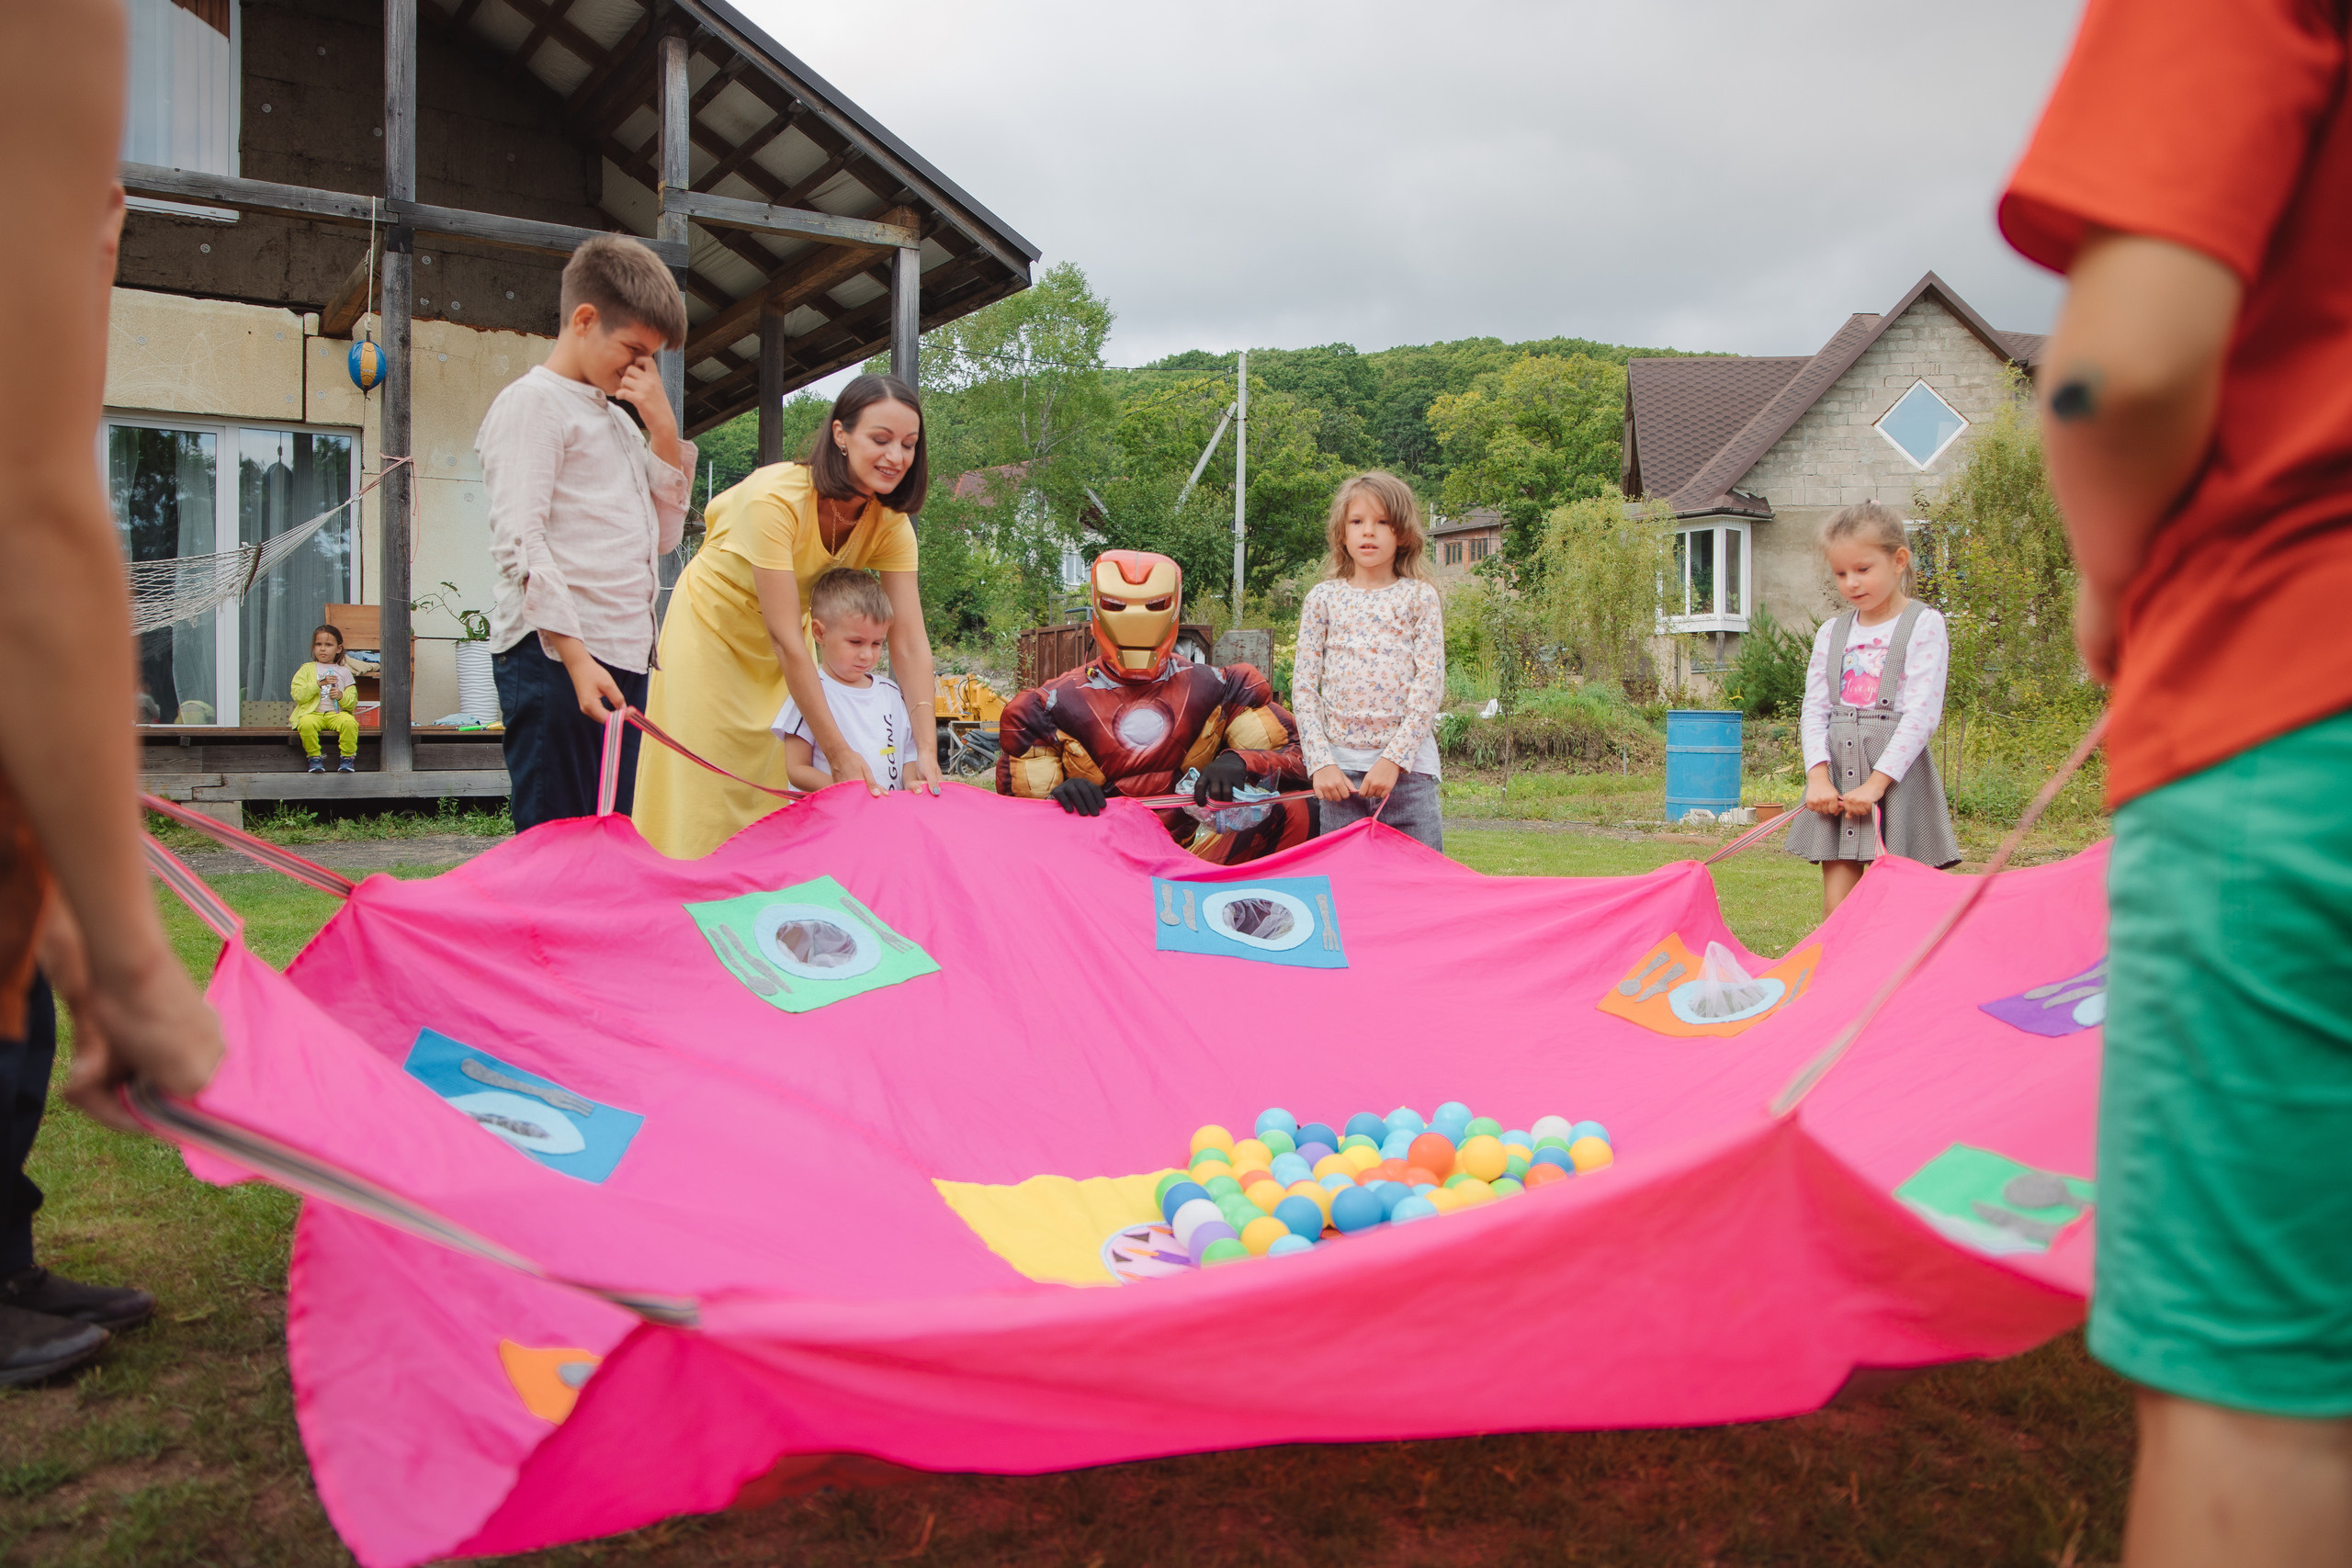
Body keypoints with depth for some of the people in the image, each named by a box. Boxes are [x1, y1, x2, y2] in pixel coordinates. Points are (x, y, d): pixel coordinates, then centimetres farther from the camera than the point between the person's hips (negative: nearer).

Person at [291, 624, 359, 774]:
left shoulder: (344, 672, 17)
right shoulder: (307, 669, 14)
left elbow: (353, 701, 12)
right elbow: (297, 694, -1)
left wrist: (342, 696, -10)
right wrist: (319, 683, -11)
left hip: (337, 712, 1)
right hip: (313, 713, -1)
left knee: (350, 723, -33)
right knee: (306, 724, -35)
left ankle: (347, 756, -15)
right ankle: (314, 757, -15)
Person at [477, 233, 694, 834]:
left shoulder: (617, 418, 24)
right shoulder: (533, 402, -2)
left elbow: (662, 536, 22)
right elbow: (519, 542, -13)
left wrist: (664, 430, 11)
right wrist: (576, 656, -22)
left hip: (623, 658, 8)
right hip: (554, 657, -8)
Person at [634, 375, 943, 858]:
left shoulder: (890, 520, -17)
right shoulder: (776, 500, -34)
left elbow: (909, 640, -21)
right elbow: (785, 640, -33)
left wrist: (926, 750, -32)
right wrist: (838, 751, -33)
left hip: (782, 636, 5)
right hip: (714, 625, -5)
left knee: (780, 780, 5)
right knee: (712, 789, -7)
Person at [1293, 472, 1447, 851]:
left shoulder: (1420, 597, 5)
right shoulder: (1323, 598, 8)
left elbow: (1429, 684, -3)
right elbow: (1304, 685, 4)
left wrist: (1394, 759, -12)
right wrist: (1321, 762, -6)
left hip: (1408, 765, -1)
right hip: (1340, 769, 1)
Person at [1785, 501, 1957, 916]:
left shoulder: (1924, 625, -1)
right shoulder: (1831, 632, 14)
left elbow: (1921, 714, -10)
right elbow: (1814, 710, 9)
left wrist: (1876, 783, -16)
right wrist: (1818, 776, -7)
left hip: (1897, 776, -4)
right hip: (1837, 776, 4)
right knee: (1836, 907, 2)